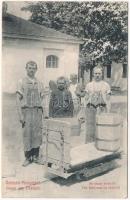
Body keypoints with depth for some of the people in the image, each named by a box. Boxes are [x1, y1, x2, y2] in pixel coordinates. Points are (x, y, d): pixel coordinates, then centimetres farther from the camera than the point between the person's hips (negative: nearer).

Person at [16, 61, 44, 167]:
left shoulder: (39, 83, 11)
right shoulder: (22, 82, 0)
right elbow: (18, 99, -4)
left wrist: (42, 112, 6)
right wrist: (20, 115, -10)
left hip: (38, 111, 3)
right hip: (27, 111, -3)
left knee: (37, 135, 6)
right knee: (27, 135, 1)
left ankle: (36, 156, 19)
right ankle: (28, 158, 14)